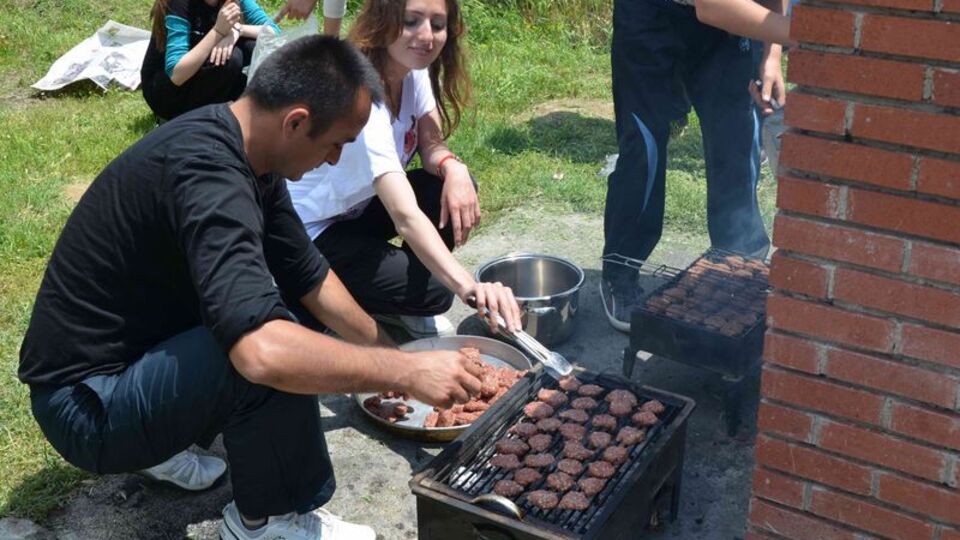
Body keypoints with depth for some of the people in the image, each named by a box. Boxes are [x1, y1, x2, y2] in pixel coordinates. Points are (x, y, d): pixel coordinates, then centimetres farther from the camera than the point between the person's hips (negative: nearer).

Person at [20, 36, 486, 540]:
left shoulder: (238, 147, -1)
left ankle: (165, 443, 15)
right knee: (278, 350, -27)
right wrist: (406, 371, -31)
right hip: (86, 405, -9)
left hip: (133, 352, 9)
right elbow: (264, 352, -42)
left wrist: (388, 352, 15)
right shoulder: (205, 171, -29)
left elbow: (310, 277, 12)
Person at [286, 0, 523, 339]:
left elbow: (431, 145, -2)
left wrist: (453, 168, -28)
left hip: (358, 208, 8)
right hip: (309, 232, -8)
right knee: (433, 290, -20)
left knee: (455, 185, -13)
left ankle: (395, 303, 6)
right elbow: (405, 216, -45)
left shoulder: (413, 68, -9)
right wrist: (468, 287, -58)